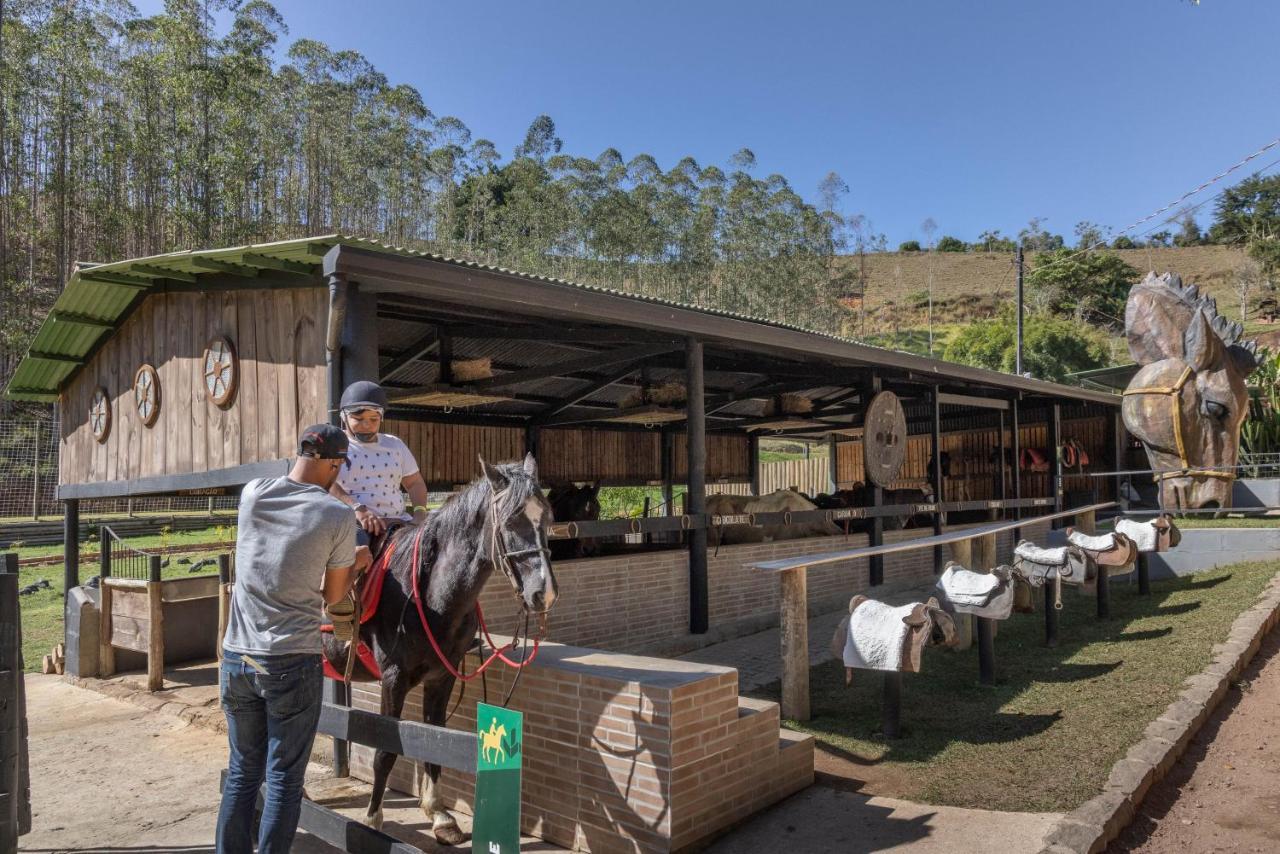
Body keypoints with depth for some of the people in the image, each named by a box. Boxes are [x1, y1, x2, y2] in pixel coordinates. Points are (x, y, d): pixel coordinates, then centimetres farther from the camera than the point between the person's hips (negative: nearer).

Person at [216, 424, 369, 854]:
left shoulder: (253, 493, 0)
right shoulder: (338, 516, -11)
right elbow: (333, 595, 1)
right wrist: (359, 564, 19)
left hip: (237, 659, 5)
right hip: (292, 664, -4)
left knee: (242, 770, 18)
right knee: (283, 778, 8)